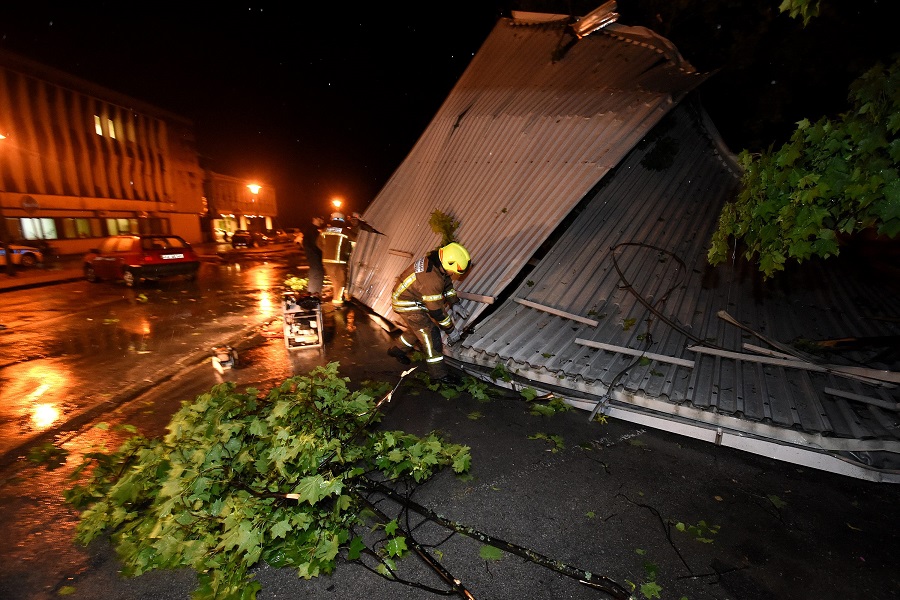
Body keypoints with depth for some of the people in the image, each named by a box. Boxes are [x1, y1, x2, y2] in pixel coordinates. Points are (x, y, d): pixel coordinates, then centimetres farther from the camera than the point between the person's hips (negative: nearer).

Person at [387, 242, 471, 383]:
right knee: (430, 333, -8)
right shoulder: (432, 279, -36)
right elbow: (436, 310, -27)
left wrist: (455, 302, 8)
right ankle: (438, 373, 0)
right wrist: (450, 330, -15)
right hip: (407, 304, -9)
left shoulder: (436, 260, -9)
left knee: (417, 328, 23)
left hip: (414, 296, 9)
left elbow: (447, 282, 10)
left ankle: (397, 349, 44)